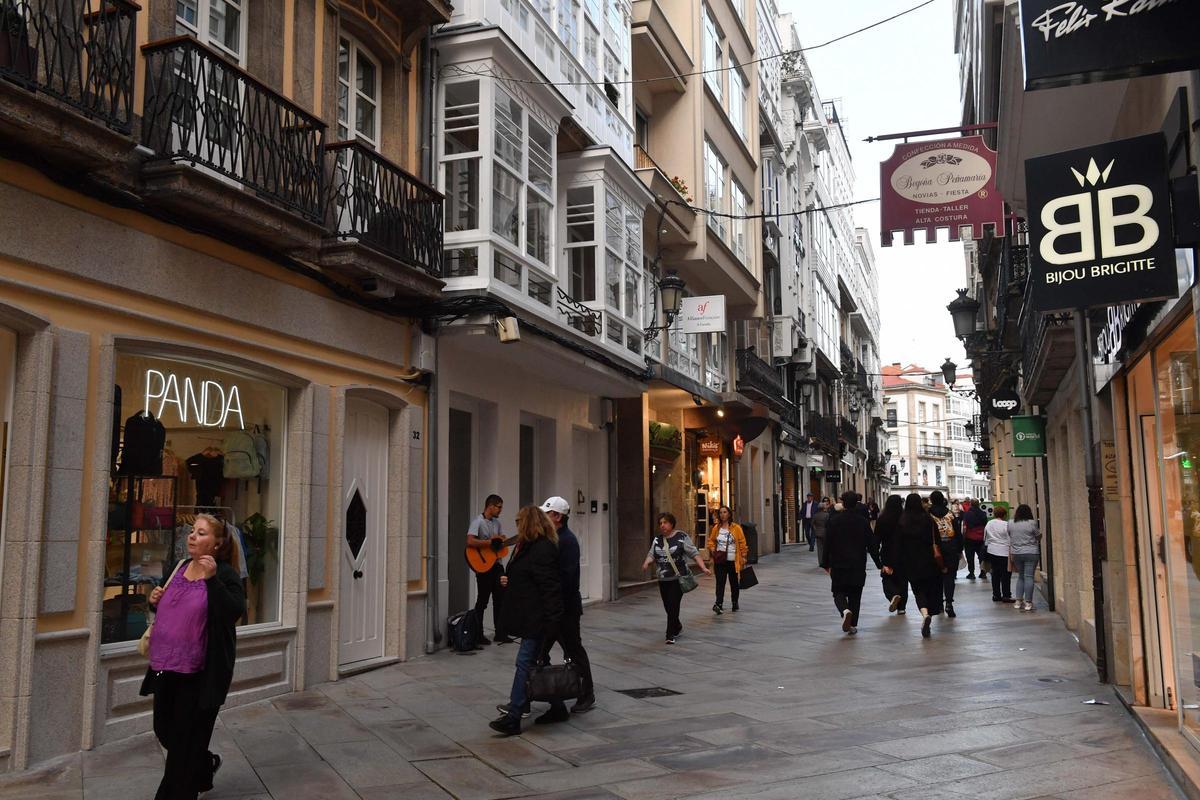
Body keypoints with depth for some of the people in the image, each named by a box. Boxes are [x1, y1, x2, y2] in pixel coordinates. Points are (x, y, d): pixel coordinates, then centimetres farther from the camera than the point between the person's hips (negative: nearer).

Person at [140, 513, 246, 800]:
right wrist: (156, 601, 0)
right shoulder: (178, 568, 8)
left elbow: (235, 612, -27)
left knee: (186, 740, 3)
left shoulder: (225, 575, -12)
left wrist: (212, 578, -32)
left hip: (199, 673, -7)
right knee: (165, 731, 20)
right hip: (166, 667, 7)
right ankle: (205, 766, 44)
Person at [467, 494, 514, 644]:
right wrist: (490, 543, -23)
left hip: (496, 565, 8)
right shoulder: (478, 522, -13)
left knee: (501, 598, 9)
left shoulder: (496, 522, 13)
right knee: (482, 601, 0)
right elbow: (470, 542, -26)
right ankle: (478, 635, 11)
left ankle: (500, 633, 17)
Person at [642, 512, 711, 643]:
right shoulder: (657, 539, 9)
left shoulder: (681, 537, -6)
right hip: (663, 579, 5)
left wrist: (703, 568, -18)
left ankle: (671, 635, -4)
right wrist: (647, 563, -15)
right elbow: (651, 554, 7)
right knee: (667, 607, 12)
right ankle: (677, 627, 37)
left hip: (678, 578, -5)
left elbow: (694, 554, -7)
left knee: (673, 606, -11)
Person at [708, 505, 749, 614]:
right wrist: (712, 550, -1)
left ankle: (735, 603, 25)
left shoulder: (736, 528, -3)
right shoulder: (716, 528, 5)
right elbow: (711, 541, 16)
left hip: (733, 561, -1)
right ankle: (719, 604, -18)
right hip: (719, 561, 1)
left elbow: (742, 543, -1)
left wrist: (743, 557, -5)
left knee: (734, 583, 11)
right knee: (720, 583, -9)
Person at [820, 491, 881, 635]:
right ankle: (853, 625, 11)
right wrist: (879, 564, 7)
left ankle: (845, 611, -21)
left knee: (839, 592, 8)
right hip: (858, 566, 1)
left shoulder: (834, 520, -6)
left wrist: (826, 563, 5)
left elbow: (827, 544, -4)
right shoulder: (863, 521, -3)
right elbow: (872, 545, -1)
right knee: (855, 595, 12)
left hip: (838, 565, -1)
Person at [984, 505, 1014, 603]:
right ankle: (1006, 595, 2)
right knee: (1006, 574, 1)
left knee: (995, 573, 11)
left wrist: (987, 546, 26)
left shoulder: (989, 524, 5)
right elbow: (1010, 540, -10)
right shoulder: (1006, 525, -13)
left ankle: (996, 595, 15)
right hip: (1004, 552, -6)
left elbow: (985, 538, 13)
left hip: (992, 552, 6)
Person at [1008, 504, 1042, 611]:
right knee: (1029, 577, -2)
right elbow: (1039, 536, 0)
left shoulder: (1010, 523, 2)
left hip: (1016, 553, 4)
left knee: (1020, 576, 15)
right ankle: (1028, 603, -3)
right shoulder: (1031, 523, -10)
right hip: (1031, 553, -4)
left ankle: (1019, 601, 12)